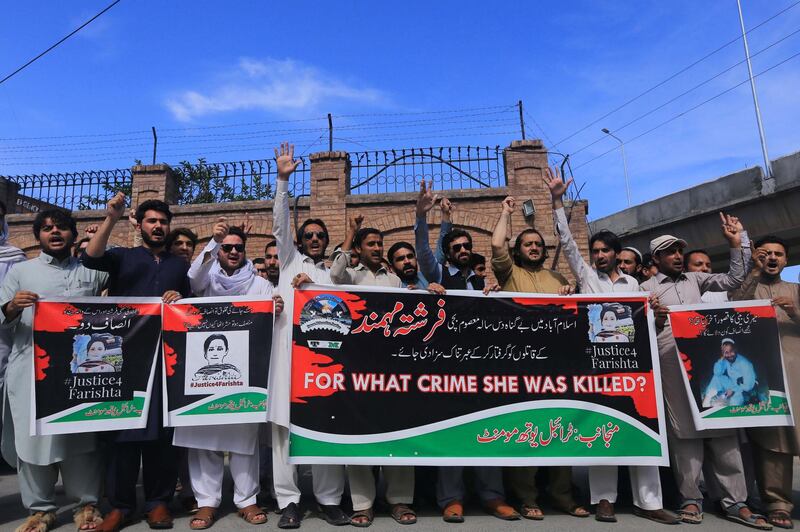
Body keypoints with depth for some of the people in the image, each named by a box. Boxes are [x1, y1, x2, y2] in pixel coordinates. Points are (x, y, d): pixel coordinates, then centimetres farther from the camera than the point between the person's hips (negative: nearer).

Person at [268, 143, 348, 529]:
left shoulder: (333, 275, 22)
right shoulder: (290, 260, 19)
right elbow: (280, 224, 8)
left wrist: (313, 285, -4)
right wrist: (283, 180, 1)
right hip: (288, 348, -1)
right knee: (284, 425, -3)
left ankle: (329, 499, 8)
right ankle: (289, 501, 5)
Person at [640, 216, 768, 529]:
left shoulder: (695, 279, 19)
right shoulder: (647, 287, 7)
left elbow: (733, 280, 14)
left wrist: (737, 244, 9)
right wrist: (654, 322, -18)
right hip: (673, 365, -4)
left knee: (723, 427, 3)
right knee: (684, 431, -2)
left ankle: (735, 502, 11)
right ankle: (691, 498, 8)